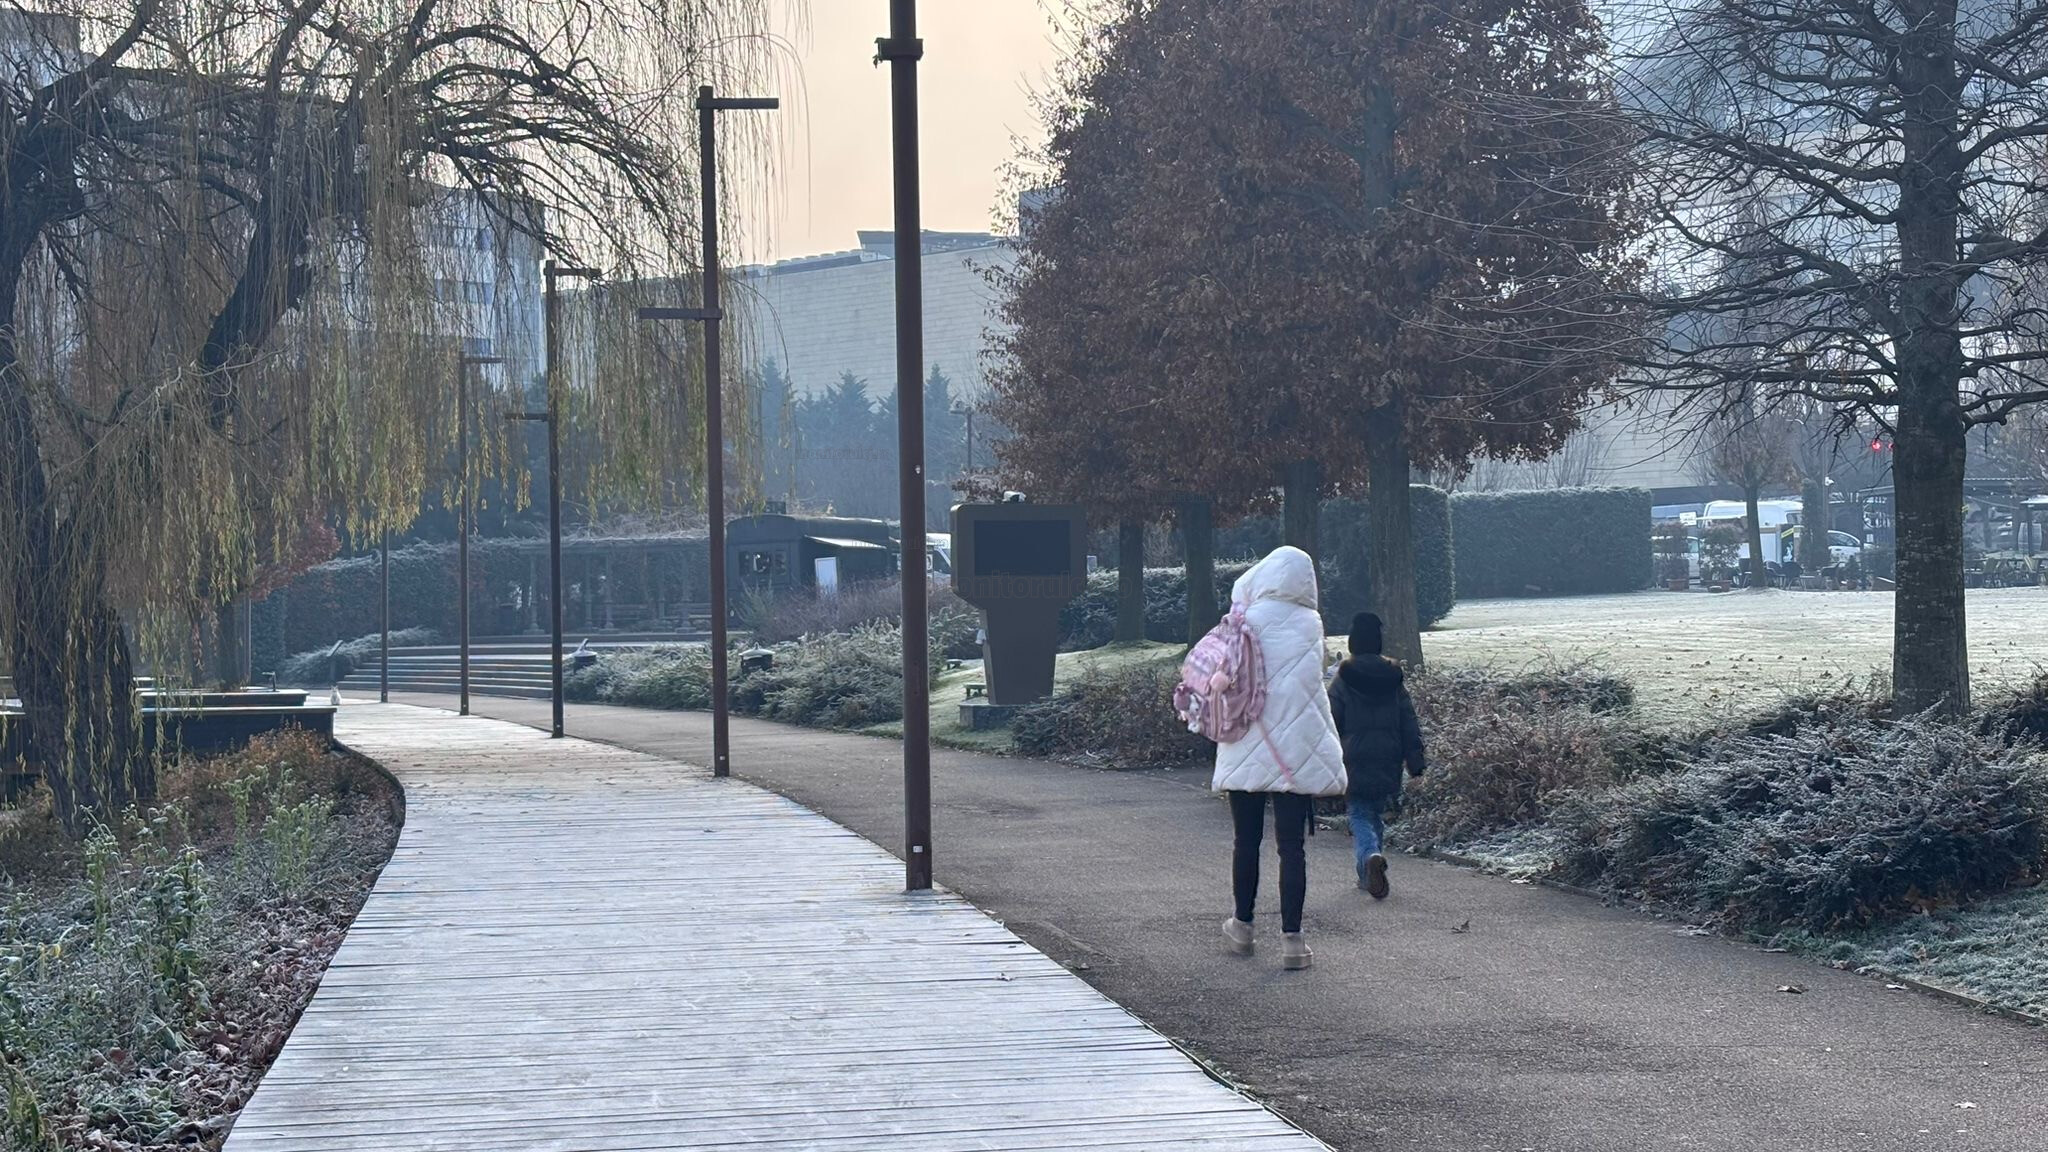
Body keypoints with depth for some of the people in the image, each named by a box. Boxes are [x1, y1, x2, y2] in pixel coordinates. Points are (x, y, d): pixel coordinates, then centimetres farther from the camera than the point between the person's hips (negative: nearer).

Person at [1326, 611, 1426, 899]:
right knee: (1377, 815, 17)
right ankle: (1368, 876, 19)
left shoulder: (1343, 680, -6)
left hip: (1355, 763, -3)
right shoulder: (1394, 678, 3)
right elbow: (1410, 723, 4)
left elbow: (1331, 723, -6)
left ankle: (1371, 856, -27)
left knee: (1360, 815, 2)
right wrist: (1415, 761, 8)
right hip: (1388, 764, 3)